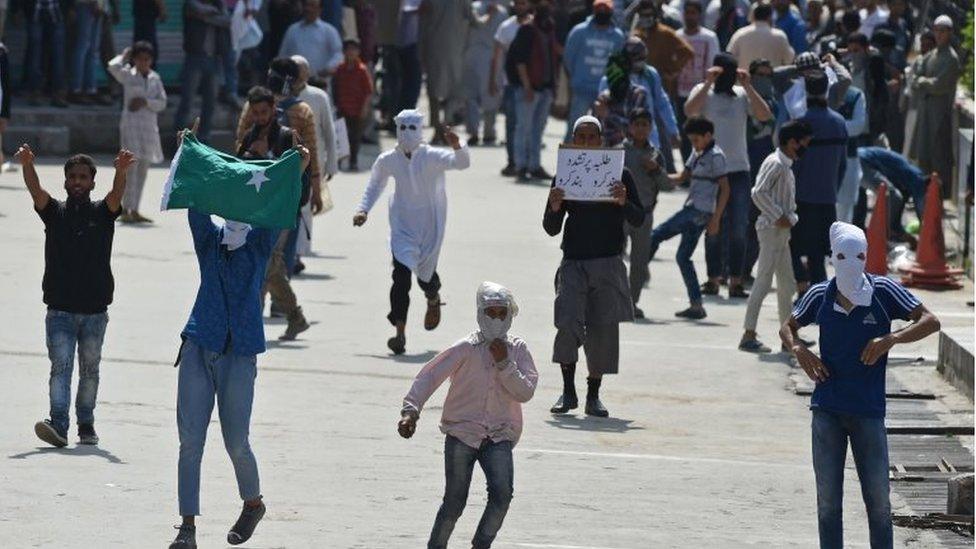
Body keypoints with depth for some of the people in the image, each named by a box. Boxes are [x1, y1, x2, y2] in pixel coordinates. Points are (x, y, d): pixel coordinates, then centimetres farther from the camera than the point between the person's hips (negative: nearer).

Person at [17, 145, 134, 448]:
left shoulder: (102, 212, 5)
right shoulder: (55, 212, 5)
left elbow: (117, 194, -15)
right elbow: (36, 191, -13)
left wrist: (121, 171, -38)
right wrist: (27, 165, -34)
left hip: (95, 311, 1)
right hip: (60, 309, -1)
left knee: (89, 370, 10)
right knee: (60, 366, -11)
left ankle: (86, 425, 21)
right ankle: (58, 424, -21)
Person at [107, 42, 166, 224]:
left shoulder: (155, 78, 11)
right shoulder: (128, 75, 0)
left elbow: (162, 103, 6)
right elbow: (113, 67, -20)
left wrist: (145, 102, -10)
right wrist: (123, 56, -2)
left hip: (150, 126, 5)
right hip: (131, 124, -5)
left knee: (143, 170, 7)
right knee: (131, 167, -13)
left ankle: (134, 211, 13)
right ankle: (125, 210, -15)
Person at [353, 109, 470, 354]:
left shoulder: (432, 157, -13)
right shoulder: (388, 160, -4)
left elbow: (462, 163, -27)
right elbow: (374, 186, 14)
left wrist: (457, 147, -47)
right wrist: (363, 209, 1)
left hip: (430, 225, -1)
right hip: (403, 226, 1)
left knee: (425, 274, 13)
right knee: (401, 276, -14)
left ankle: (433, 300, 51)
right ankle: (400, 332, -13)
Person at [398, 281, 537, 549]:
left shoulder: (517, 349, 4)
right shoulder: (467, 349, -5)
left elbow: (525, 393, -4)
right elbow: (430, 375, -9)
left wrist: (504, 363, -15)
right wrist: (411, 410, -22)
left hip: (499, 436, 2)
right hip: (462, 432, -2)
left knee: (502, 492, -18)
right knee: (455, 501, -3)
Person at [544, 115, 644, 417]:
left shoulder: (619, 174, 5)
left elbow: (638, 220, 2)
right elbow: (551, 229, 9)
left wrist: (624, 202, -18)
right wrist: (554, 207, -12)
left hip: (608, 264, 0)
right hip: (573, 262, 0)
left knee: (602, 328, -1)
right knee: (568, 324, -15)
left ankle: (593, 395, 10)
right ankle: (568, 391, -3)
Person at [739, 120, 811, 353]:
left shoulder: (786, 165, 16)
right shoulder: (775, 164, -14)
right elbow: (759, 193, -24)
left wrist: (790, 218, 9)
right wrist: (778, 217, -21)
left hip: (782, 230, 10)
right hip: (772, 229, -10)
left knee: (787, 284, 14)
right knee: (763, 281, -9)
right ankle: (748, 336, -8)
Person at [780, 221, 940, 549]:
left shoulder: (883, 292, -6)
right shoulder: (820, 296, 1)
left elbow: (930, 322, -7)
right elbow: (788, 327, 17)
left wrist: (890, 339, -22)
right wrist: (799, 350, -5)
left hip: (868, 411, -2)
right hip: (827, 410, 2)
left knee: (878, 499, 2)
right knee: (828, 498, 5)